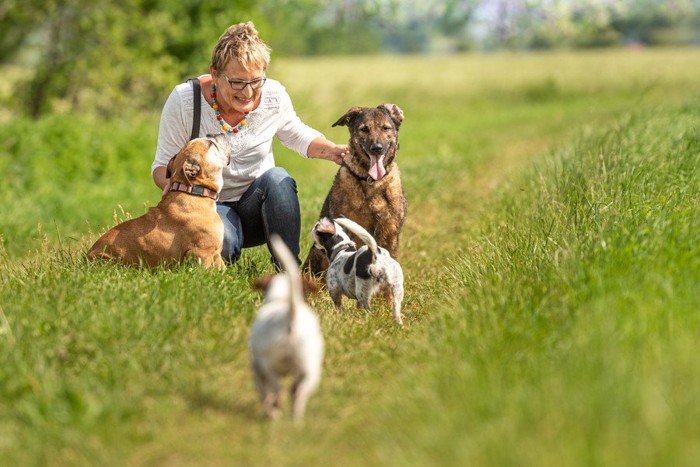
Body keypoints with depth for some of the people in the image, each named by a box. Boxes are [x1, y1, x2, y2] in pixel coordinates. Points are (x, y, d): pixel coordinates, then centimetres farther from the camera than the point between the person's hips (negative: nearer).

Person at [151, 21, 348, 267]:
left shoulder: (274, 96, -10)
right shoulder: (184, 100, -17)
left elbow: (296, 135, 11)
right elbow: (162, 165, -8)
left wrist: (331, 150, -10)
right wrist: (171, 182, -33)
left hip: (257, 208, 2)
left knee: (277, 178, -31)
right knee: (220, 241, -36)